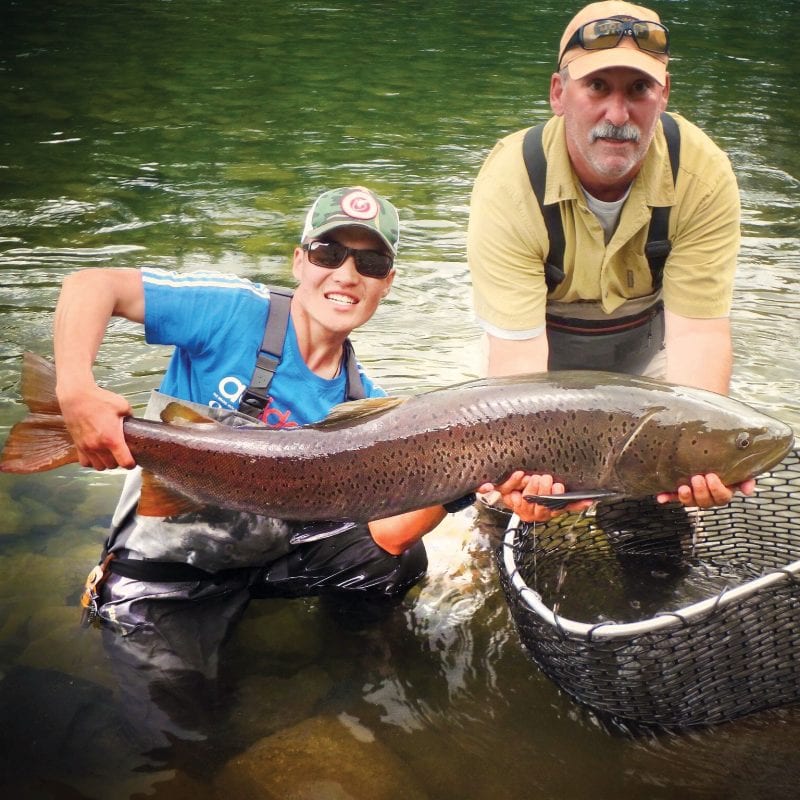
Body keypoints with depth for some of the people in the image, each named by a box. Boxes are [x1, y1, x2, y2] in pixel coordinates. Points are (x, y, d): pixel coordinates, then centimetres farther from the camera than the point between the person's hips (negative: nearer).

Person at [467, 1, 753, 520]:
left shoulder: (704, 175, -27)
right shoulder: (509, 184, -32)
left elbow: (697, 328, -29)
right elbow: (516, 346, -36)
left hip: (646, 346, 1)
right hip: (547, 349, -1)